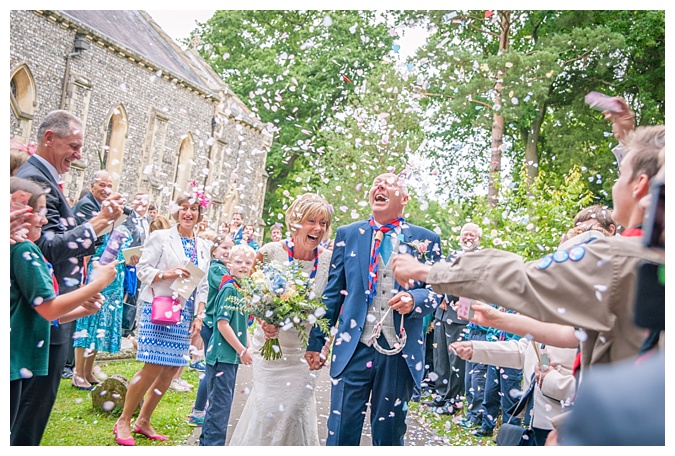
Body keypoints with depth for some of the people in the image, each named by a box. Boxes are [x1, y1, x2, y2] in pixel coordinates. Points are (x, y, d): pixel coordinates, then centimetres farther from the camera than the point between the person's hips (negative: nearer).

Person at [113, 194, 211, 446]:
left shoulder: (202, 247, 12)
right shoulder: (161, 237, -2)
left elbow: (203, 285, 13)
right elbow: (142, 269, -6)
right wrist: (168, 274, -21)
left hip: (184, 313, 6)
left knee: (171, 368, 5)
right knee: (153, 367, -10)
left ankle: (143, 421, 20)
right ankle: (123, 421, 7)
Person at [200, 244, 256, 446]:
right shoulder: (229, 288, -15)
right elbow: (222, 323, -19)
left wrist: (247, 348, 13)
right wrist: (242, 350, -15)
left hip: (232, 356, 9)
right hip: (222, 355, -9)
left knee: (218, 404, 18)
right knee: (220, 406, -4)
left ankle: (206, 443, 30)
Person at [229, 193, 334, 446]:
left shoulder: (329, 261, -8)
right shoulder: (271, 252, -12)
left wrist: (325, 346, -6)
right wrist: (264, 321, -21)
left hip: (304, 351, 1)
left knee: (296, 410, 3)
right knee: (269, 408, 0)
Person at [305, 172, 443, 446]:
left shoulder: (426, 240, 6)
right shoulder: (347, 235, 8)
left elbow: (437, 292, 5)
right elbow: (332, 293, 9)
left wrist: (414, 299, -16)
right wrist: (316, 341, 7)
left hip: (401, 352, 0)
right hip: (353, 349, 0)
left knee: (389, 434, 11)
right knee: (341, 432, 0)